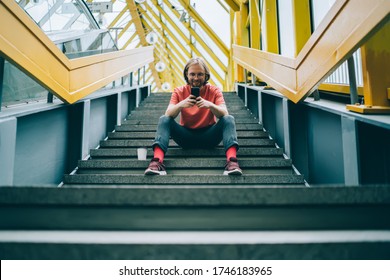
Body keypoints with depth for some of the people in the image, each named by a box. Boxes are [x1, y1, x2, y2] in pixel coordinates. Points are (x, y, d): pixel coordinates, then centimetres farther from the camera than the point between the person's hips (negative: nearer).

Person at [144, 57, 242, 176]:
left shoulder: (214, 91, -2)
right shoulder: (179, 91, -1)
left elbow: (224, 114, -17)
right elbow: (168, 114, -15)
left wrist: (210, 105, -38)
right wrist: (181, 104, -36)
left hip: (208, 137, 0)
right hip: (186, 137, 1)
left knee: (228, 119, -25)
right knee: (164, 120, -21)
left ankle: (232, 161, -43)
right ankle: (157, 161, -40)